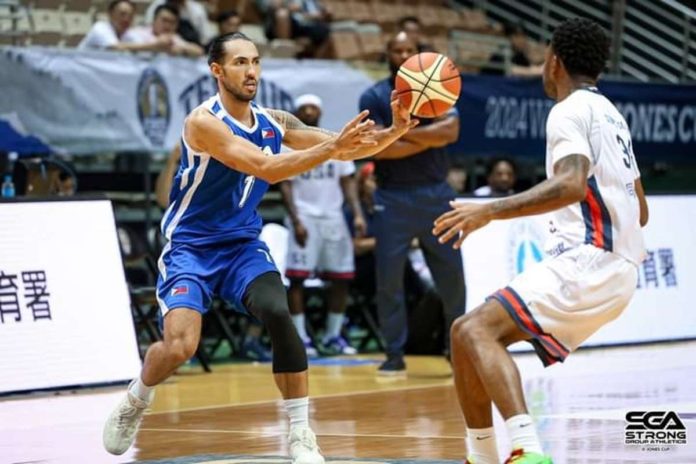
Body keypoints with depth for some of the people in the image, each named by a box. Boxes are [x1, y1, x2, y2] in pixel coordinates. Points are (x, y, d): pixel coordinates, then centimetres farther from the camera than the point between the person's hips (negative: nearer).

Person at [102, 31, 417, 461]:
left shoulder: (274, 122, 1)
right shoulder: (204, 121, -20)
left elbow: (348, 149, 2)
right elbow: (267, 168, -30)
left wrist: (395, 131, -17)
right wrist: (332, 146, -37)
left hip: (243, 246, 5)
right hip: (191, 247, -5)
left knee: (279, 316, -23)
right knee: (180, 346, -22)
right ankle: (134, 402, 13)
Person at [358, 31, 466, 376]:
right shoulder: (374, 97, -2)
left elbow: (451, 131, -13)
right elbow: (380, 148, -15)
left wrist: (401, 132, -16)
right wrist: (429, 138, -13)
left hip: (436, 193, 2)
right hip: (393, 197, -2)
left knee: (452, 274, 4)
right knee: (388, 279, -3)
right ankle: (395, 355, 6)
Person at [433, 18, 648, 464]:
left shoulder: (571, 110, -6)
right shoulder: (611, 115, 23)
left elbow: (572, 184, -25)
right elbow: (641, 211, 28)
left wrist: (492, 210, -27)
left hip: (588, 262, -10)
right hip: (617, 270, 10)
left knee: (477, 329, -24)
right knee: (468, 332, 12)